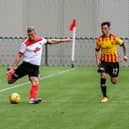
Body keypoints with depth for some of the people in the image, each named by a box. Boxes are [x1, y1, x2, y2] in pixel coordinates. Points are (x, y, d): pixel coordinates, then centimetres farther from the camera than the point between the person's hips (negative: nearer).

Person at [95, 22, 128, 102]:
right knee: (103, 76, -21)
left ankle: (115, 76, 46)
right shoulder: (99, 40, -6)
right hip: (104, 61, 1)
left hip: (114, 61, -1)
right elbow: (97, 50, 10)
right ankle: (105, 97, -11)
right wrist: (97, 60, -1)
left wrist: (125, 55, -3)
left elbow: (123, 45, 3)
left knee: (114, 81, 4)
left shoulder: (114, 38, -13)